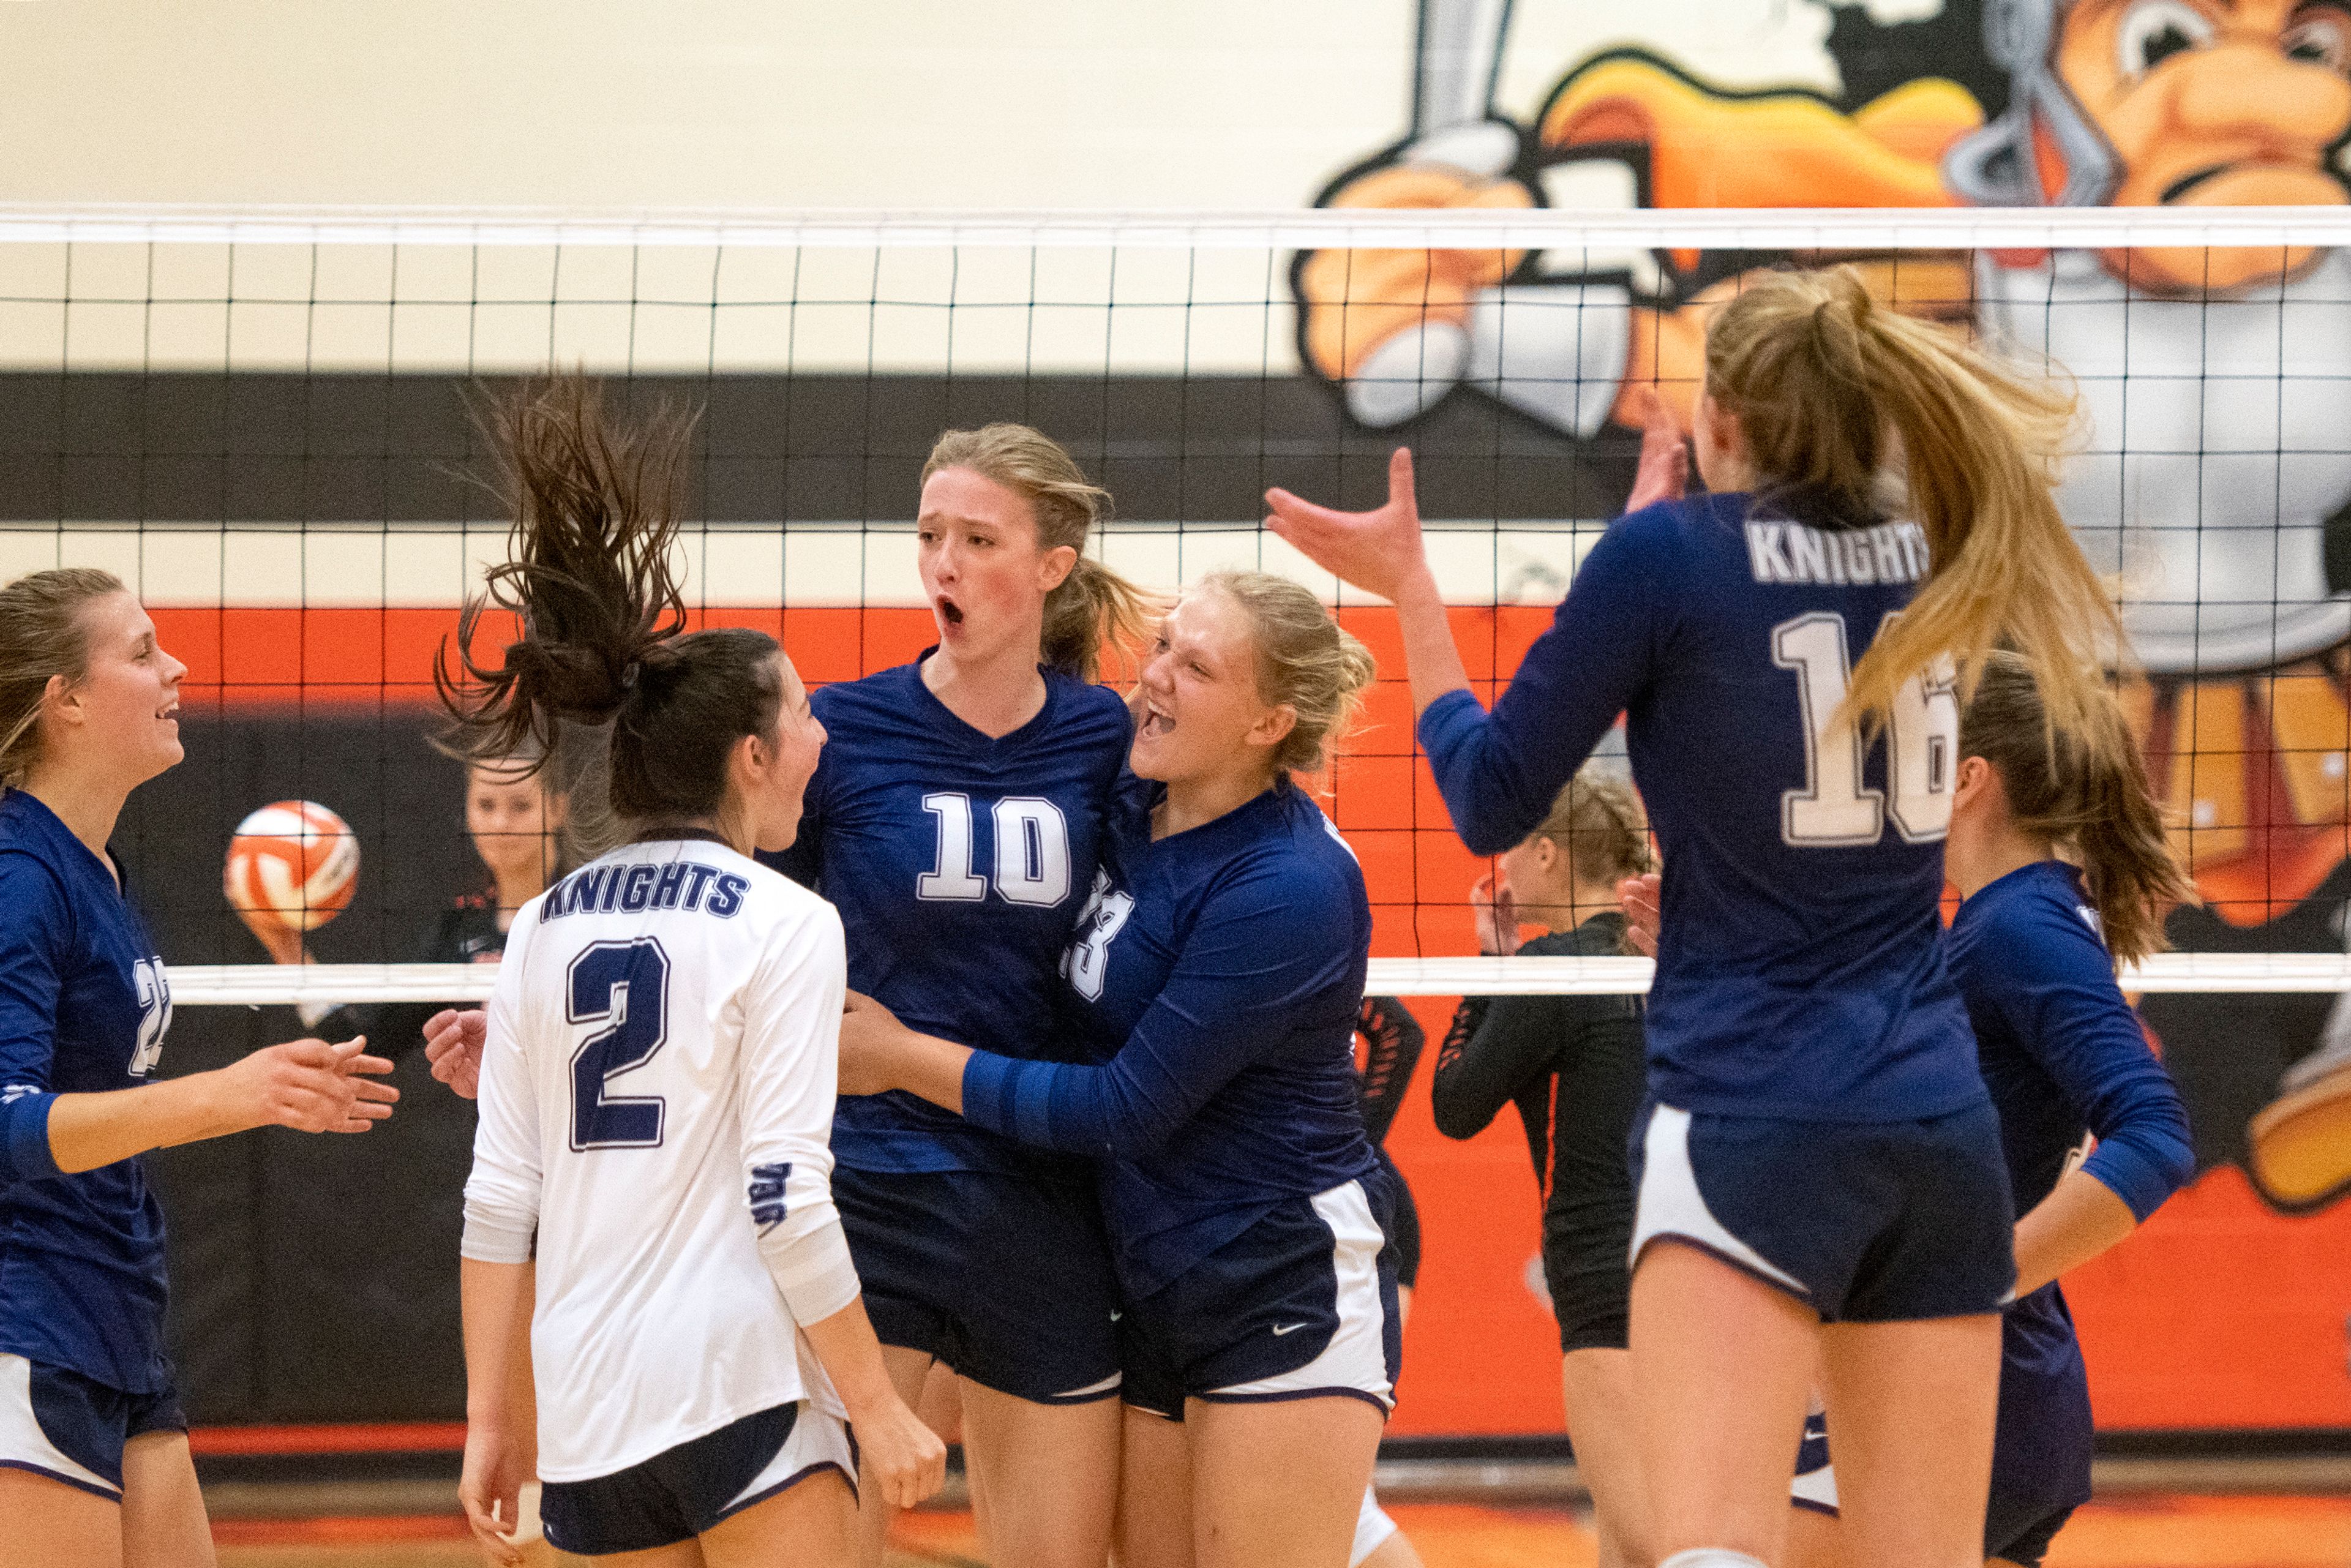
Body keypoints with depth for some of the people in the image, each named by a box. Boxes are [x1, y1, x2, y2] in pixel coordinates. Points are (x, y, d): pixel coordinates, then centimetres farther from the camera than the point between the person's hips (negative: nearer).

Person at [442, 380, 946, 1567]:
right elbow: (786, 1197, -12)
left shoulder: (544, 929, 12)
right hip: (741, 1381, -6)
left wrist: (489, 1421, 14)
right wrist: (877, 1408, -7)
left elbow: (498, 1200, 9)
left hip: (589, 1402, 6)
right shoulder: (783, 926, -6)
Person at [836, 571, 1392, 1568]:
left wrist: (906, 1059, -10)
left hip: (1286, 1289, -8)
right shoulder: (1132, 812, 5)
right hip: (1153, 1289, 8)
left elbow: (1124, 1109, -18)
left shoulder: (1288, 888, -19)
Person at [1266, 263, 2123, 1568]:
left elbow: (1492, 803, 2)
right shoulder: (1935, 565, 8)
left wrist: (1407, 587, 12)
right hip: (1942, 1134, 6)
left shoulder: (1668, 554, -7)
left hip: (1750, 1126, -5)